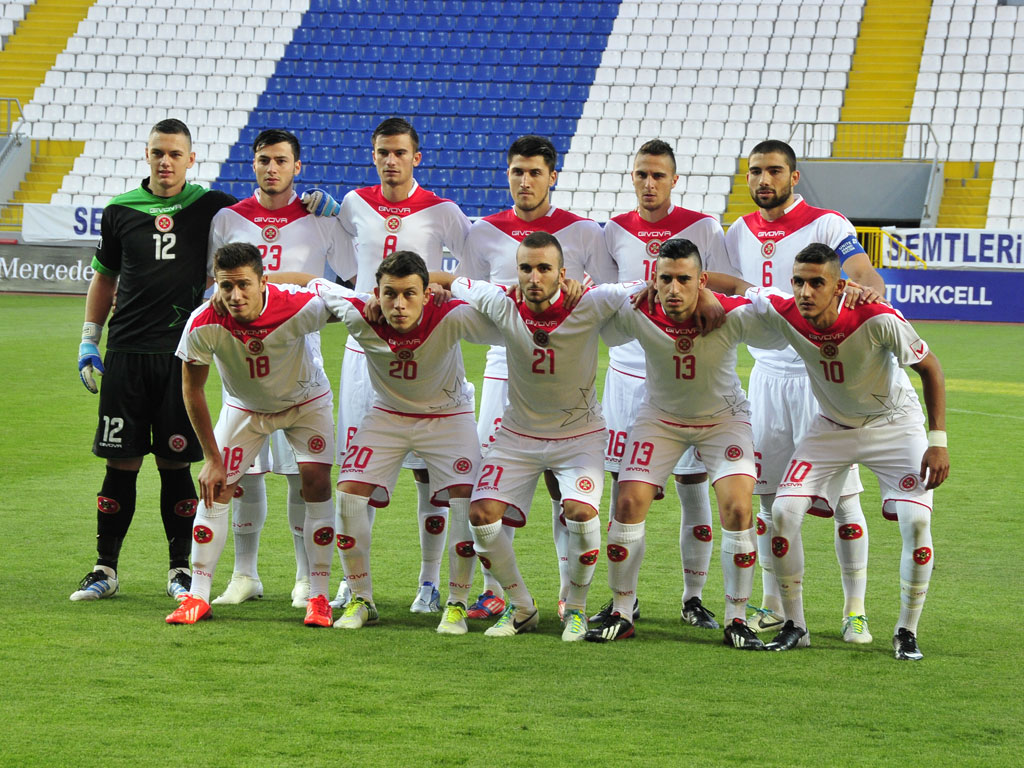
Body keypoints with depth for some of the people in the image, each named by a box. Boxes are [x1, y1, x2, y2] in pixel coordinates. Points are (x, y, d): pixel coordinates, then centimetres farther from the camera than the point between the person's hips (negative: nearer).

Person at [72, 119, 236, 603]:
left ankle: (181, 570, 11)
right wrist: (88, 341, 13)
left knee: (175, 462, 1)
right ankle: (105, 569, 9)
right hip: (126, 351, 1)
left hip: (181, 351, -1)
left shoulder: (210, 207, 3)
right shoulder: (120, 211, 8)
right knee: (121, 461, 1)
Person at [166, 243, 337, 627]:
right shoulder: (203, 324, -32)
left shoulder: (299, 307, -36)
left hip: (306, 400, -1)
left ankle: (318, 596, -6)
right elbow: (192, 389, -17)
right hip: (244, 406, 1)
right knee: (216, 488, -9)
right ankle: (198, 596, 0)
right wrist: (212, 458, -15)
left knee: (316, 482, -15)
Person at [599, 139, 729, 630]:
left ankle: (694, 599, 9)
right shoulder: (615, 231, 7)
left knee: (693, 487, 0)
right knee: (623, 488, 3)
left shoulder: (703, 229, -1)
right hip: (627, 372, 2)